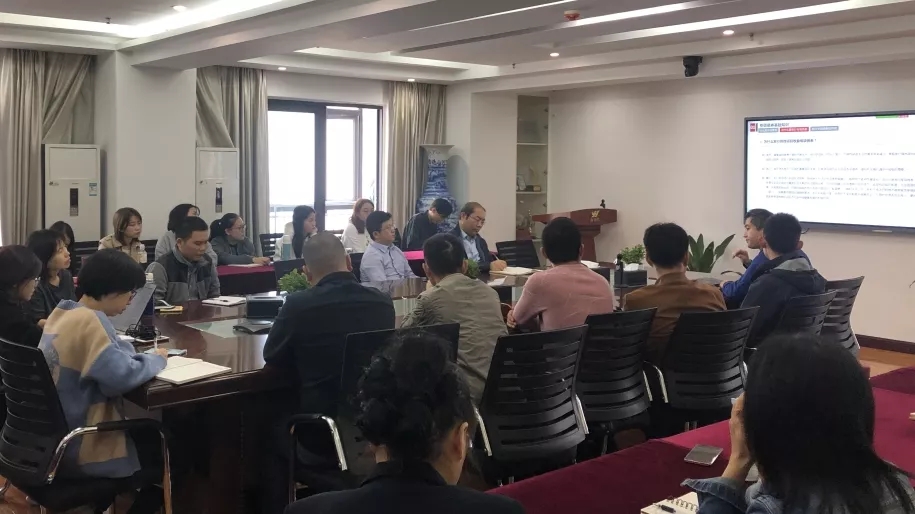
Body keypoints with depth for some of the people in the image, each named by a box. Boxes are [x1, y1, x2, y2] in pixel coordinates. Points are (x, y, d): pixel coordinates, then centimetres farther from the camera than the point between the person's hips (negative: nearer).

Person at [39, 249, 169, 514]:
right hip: (80, 449, -9)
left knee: (148, 433, 25)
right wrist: (156, 359, -15)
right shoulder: (88, 321, -24)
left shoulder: (62, 312, 4)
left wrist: (144, 356, -3)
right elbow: (123, 376, -33)